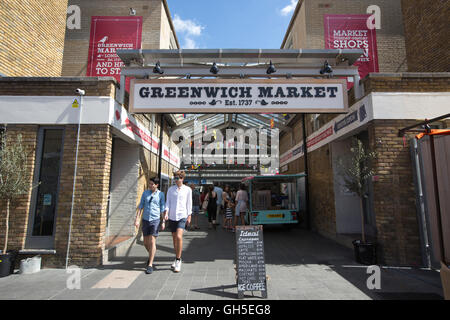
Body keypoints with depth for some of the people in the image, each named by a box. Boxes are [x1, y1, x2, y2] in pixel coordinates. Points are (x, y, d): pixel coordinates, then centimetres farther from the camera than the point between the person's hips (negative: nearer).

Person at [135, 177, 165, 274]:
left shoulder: (160, 194, -2)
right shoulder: (145, 193, 5)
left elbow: (162, 209, 2)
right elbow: (141, 206, 6)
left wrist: (163, 222, 1)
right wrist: (137, 219, 0)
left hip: (155, 220, -3)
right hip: (145, 220, 3)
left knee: (152, 242, -6)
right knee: (146, 242, 11)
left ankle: (150, 265, 3)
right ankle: (151, 255, 40)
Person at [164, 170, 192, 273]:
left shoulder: (188, 190, 0)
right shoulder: (170, 189, 5)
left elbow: (189, 204, 5)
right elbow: (168, 202, 6)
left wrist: (189, 216, 5)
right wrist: (166, 213, -10)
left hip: (182, 216, -3)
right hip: (172, 216, 3)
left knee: (179, 237, -18)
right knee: (174, 238, 11)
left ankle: (178, 260, -4)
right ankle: (177, 258, 30)